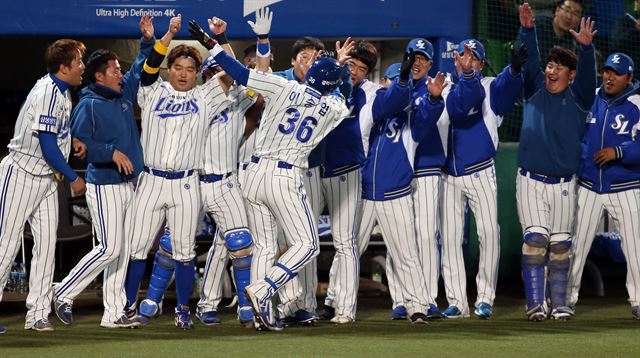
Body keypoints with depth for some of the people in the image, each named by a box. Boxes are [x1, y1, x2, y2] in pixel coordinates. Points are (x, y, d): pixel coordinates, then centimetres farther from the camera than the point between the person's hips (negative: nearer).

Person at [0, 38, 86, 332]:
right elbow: (48, 147, -22)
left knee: (46, 243, 4)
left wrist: (74, 141, 9)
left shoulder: (61, 90, 10)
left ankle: (37, 314, 7)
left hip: (46, 177, 9)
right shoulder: (48, 93, -21)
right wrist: (74, 178, -12)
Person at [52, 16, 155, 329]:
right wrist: (111, 152, -23)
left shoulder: (125, 93, 12)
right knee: (110, 248, -11)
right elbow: (78, 141, -17)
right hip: (104, 184, -8)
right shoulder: (88, 105, -11)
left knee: (122, 250, 7)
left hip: (127, 183, 8)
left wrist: (148, 40, 8)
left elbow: (141, 68, 23)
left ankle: (113, 312, 10)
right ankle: (64, 293, 2)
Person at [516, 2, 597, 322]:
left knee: (560, 245, 3)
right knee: (535, 240, -10)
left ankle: (559, 305, 11)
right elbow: (530, 60, -5)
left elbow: (587, 73, -14)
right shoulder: (535, 90, 7)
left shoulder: (578, 97, 3)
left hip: (563, 184, 0)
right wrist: (527, 29, -21)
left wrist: (586, 47, -33)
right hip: (530, 181, 0)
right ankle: (535, 304, -10)